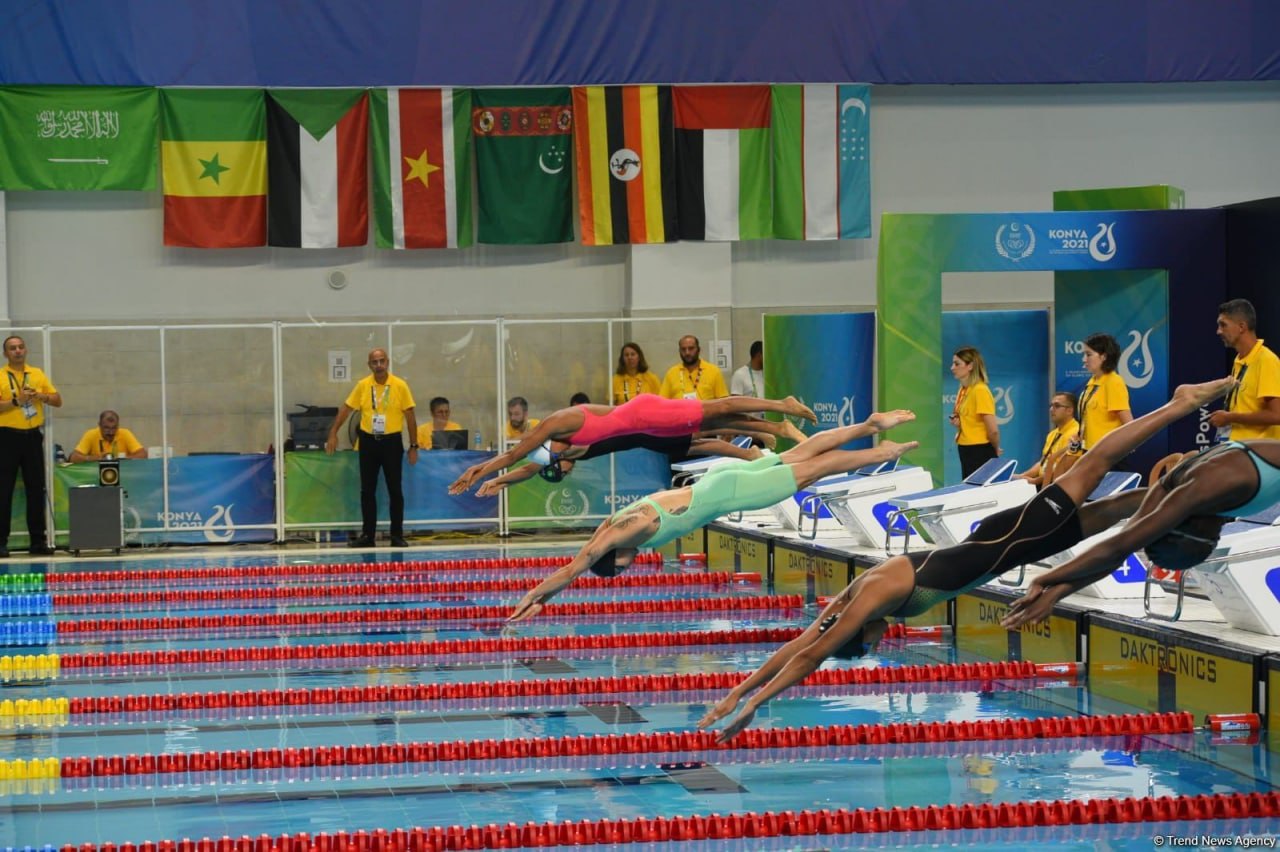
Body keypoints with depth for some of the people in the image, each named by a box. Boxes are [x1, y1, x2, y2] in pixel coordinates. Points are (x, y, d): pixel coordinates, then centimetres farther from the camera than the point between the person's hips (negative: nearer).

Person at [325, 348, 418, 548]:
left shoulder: (400, 385, -6)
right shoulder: (363, 385, 1)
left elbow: (410, 415, -2)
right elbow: (346, 408, 7)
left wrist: (413, 446, -3)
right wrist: (333, 434, 1)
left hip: (391, 441, -2)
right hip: (368, 441, 2)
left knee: (395, 490, 2)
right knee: (367, 490, 6)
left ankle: (397, 535, 10)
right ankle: (367, 534, 13)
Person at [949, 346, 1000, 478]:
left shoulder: (980, 391, -17)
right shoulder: (963, 390, 10)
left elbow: (993, 430, -19)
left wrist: (996, 450, -4)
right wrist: (957, 421, 5)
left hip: (980, 453, -9)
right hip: (965, 451, 9)